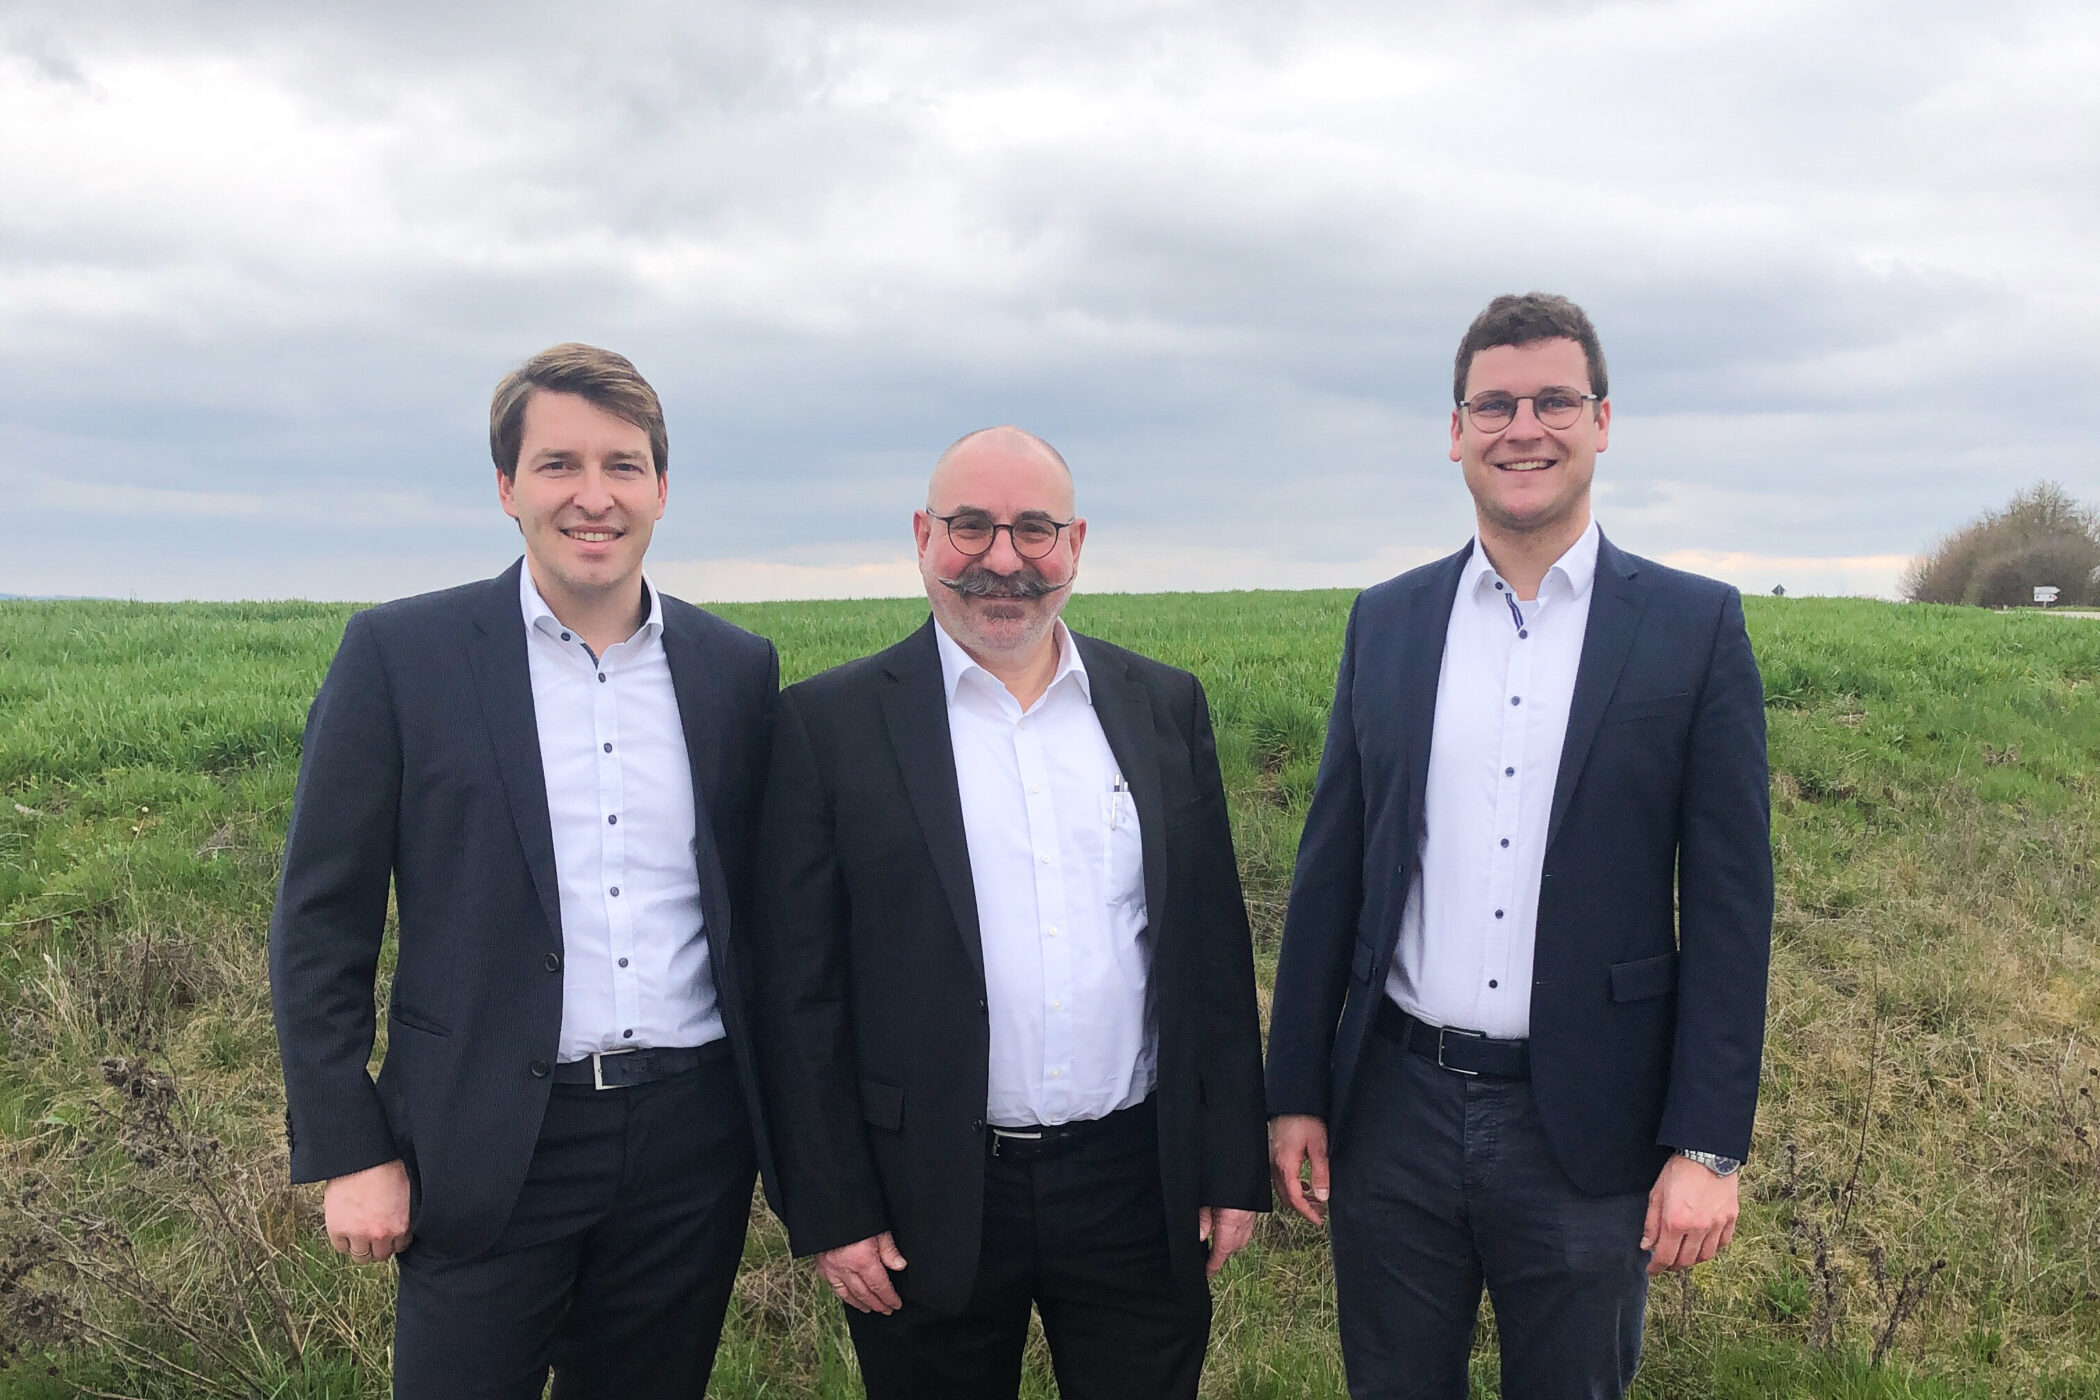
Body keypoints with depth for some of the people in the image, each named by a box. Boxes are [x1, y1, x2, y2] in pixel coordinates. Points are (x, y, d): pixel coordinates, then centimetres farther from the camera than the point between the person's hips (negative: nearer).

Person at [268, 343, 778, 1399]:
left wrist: (775, 1118, 9)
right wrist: (348, 1154, -5)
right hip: (490, 1147, -2)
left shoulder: (737, 668, 3)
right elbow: (320, 925, -3)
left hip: (693, 1142, 3)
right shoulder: (401, 654, -5)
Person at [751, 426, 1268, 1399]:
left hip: (1140, 1183, 2)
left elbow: (1215, 949, 6)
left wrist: (1234, 1169, 5)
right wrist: (830, 1211, -6)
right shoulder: (831, 724, -5)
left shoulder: (1164, 706, 4)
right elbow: (798, 992, -4)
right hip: (930, 1201, -2)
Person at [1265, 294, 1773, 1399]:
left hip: (1585, 1128, -2)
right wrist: (1295, 1093, 5)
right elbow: (1330, 867, 5)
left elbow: (1730, 904, -5)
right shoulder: (1387, 622, 3)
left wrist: (1708, 1145, -8)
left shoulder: (1694, 626, -4)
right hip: (1393, 1109, 2)